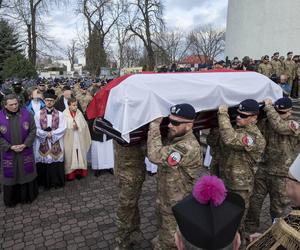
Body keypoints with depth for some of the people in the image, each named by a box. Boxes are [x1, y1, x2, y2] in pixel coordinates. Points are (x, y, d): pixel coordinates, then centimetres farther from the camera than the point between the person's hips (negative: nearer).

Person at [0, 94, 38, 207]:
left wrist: (25, 144, -13)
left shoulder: (26, 114, -7)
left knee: (26, 174, 12)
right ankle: (11, 199, 31)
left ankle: (27, 196, 31)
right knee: (10, 175, 11)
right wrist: (10, 147, -14)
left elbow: (33, 130, -4)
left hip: (26, 151, 1)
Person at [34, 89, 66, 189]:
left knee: (56, 162, 4)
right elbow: (36, 129, -3)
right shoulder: (38, 114, 2)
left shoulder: (59, 114, 1)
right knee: (44, 162, 4)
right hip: (43, 143, 0)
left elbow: (63, 128, -6)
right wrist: (46, 134, -15)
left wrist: (52, 133, -16)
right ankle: (45, 183, 19)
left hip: (56, 143, 0)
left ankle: (57, 182, 19)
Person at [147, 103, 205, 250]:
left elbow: (155, 156, -40)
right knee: (164, 235, 32)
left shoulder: (188, 147, -34)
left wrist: (155, 125, -31)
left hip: (177, 207, -9)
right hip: (166, 201, 9)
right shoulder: (175, 136, -1)